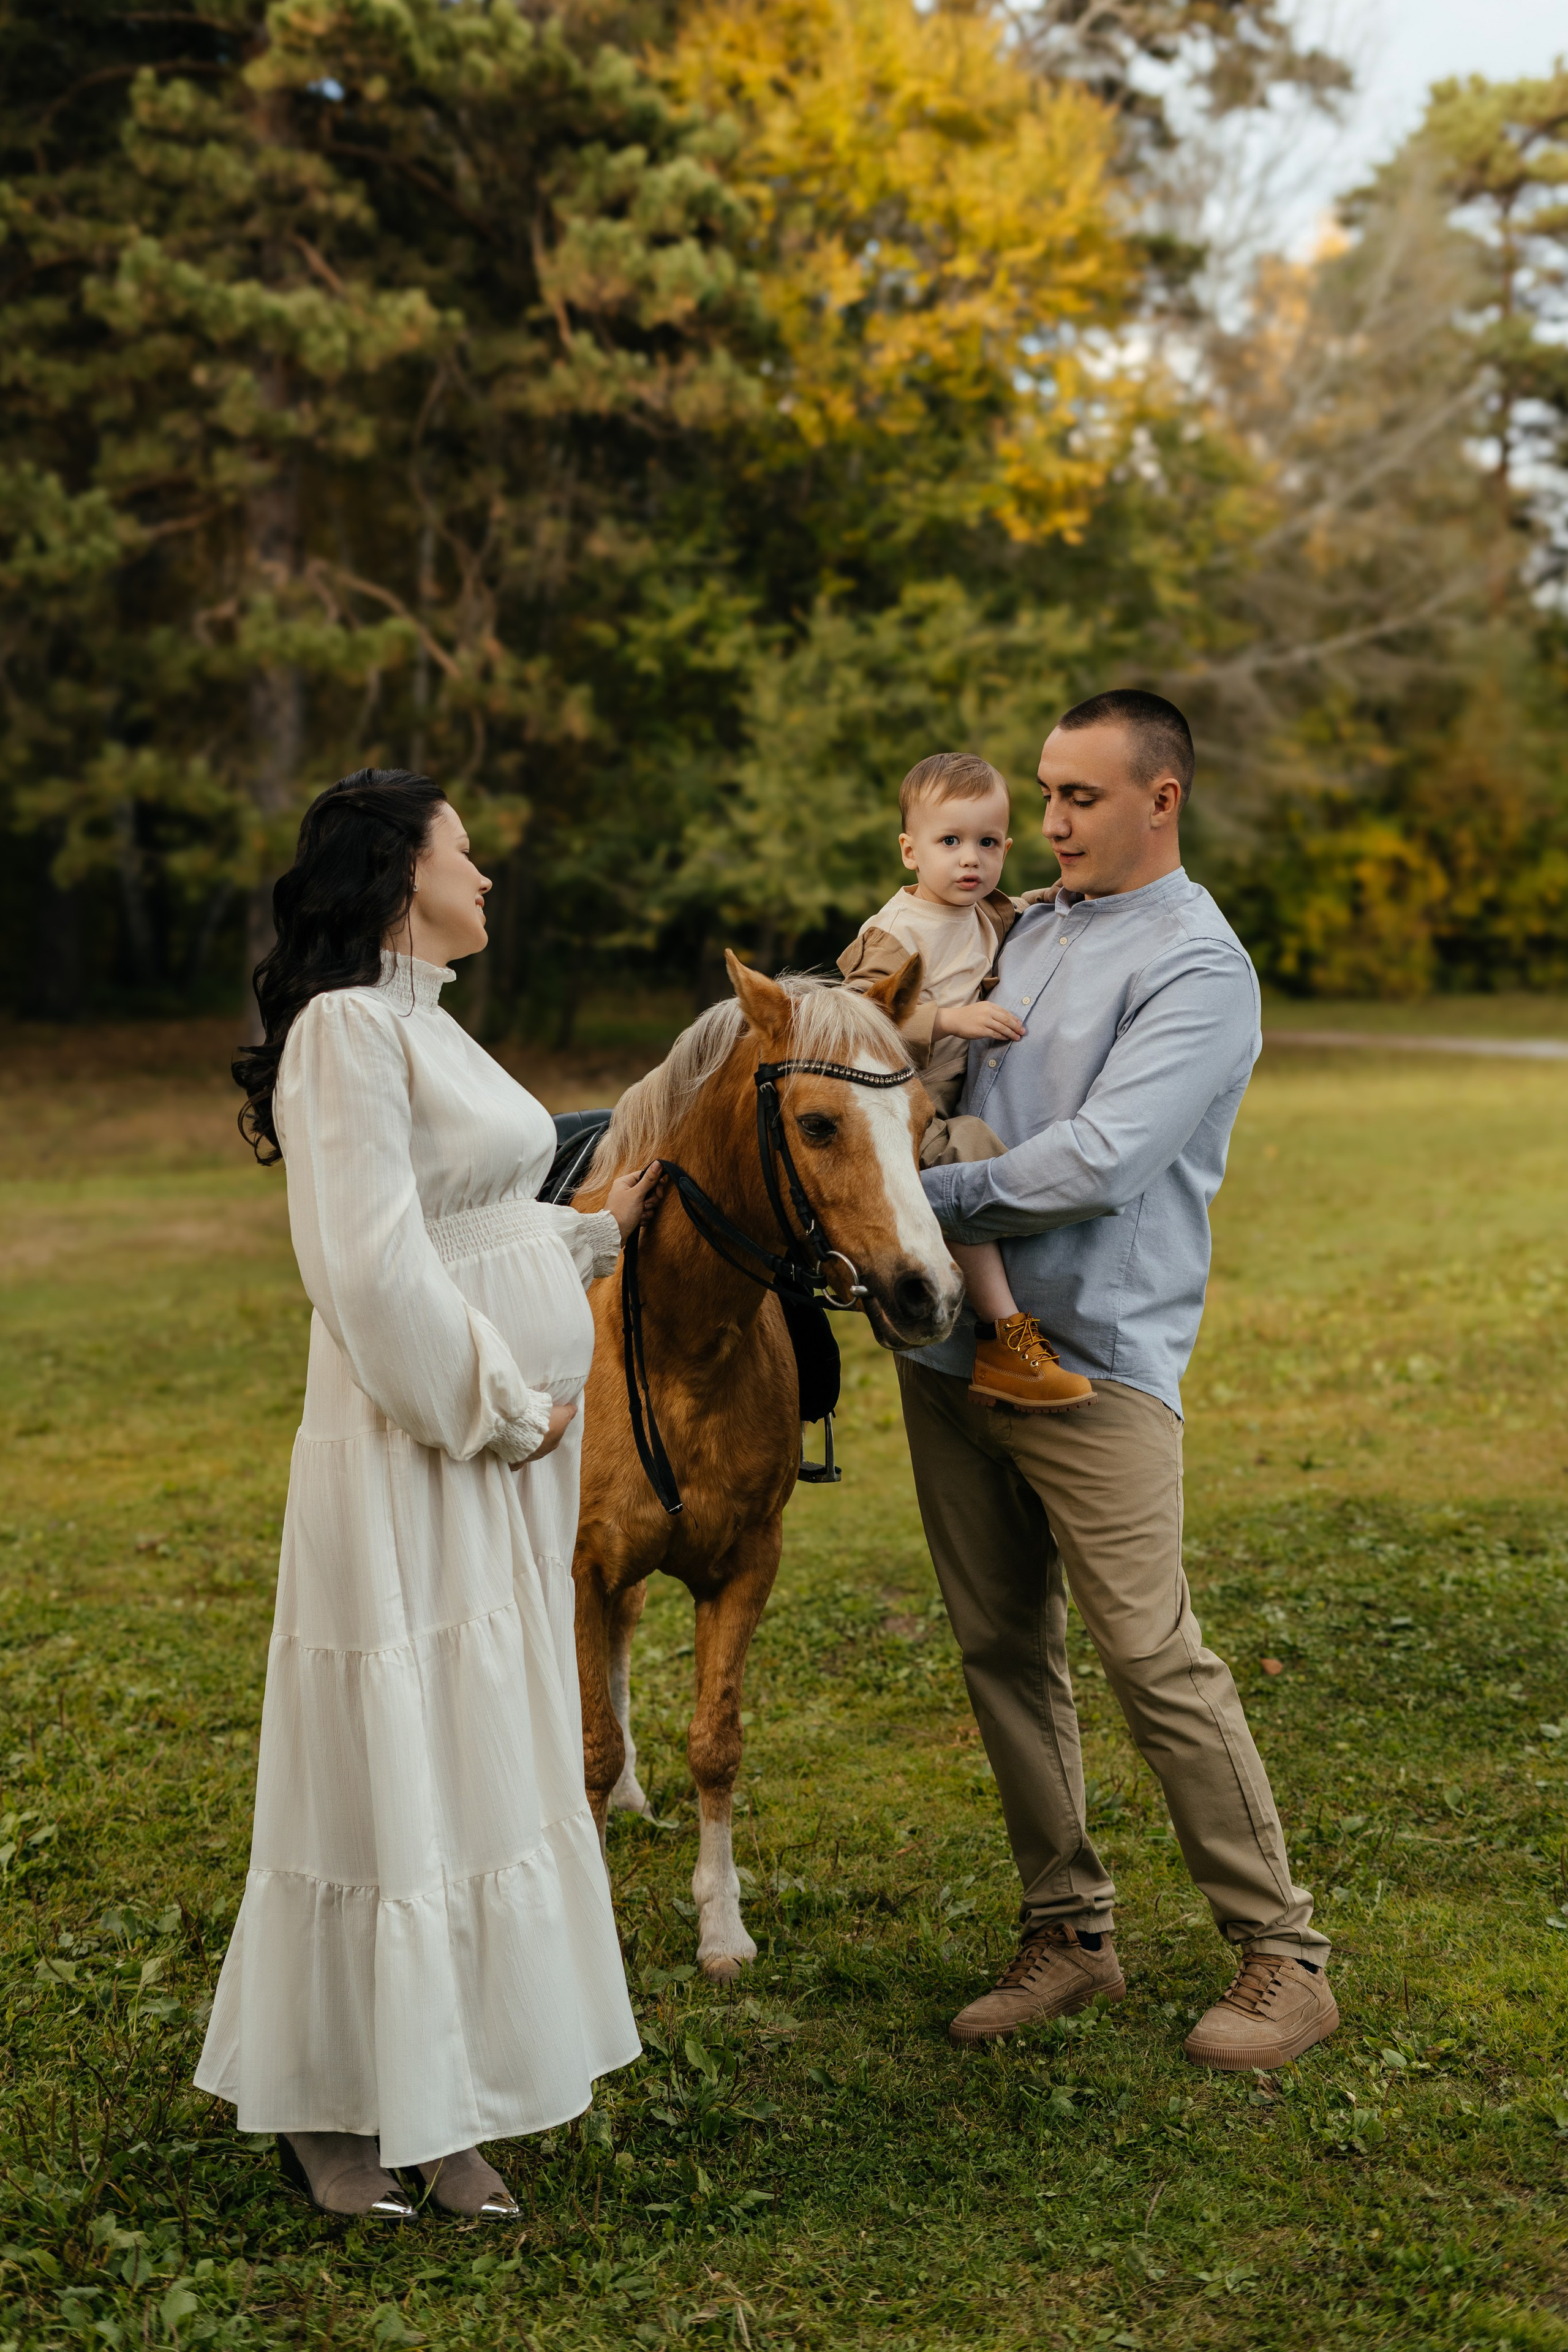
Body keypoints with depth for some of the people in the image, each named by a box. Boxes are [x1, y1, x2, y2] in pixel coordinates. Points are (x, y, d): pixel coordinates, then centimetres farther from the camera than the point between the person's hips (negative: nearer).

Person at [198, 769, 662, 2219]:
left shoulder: (416, 1019, 15)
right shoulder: (348, 1028, -16)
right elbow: (380, 1271, -22)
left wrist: (599, 1230, 20)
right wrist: (504, 1407, -15)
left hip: (505, 1448, 10)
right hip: (416, 1459, -10)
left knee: (483, 1764, 15)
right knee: (391, 1771, -1)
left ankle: (436, 2098, 28)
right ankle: (334, 2110, 15)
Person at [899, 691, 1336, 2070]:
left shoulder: (1199, 967, -9)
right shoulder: (1033, 932, 16)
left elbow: (1099, 1162, -20)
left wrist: (921, 1199, -13)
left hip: (1094, 1361, -8)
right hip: (954, 1347, 8)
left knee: (1155, 1661, -7)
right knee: (1004, 1655, 11)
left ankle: (1283, 1955, 6)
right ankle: (1072, 1931, 23)